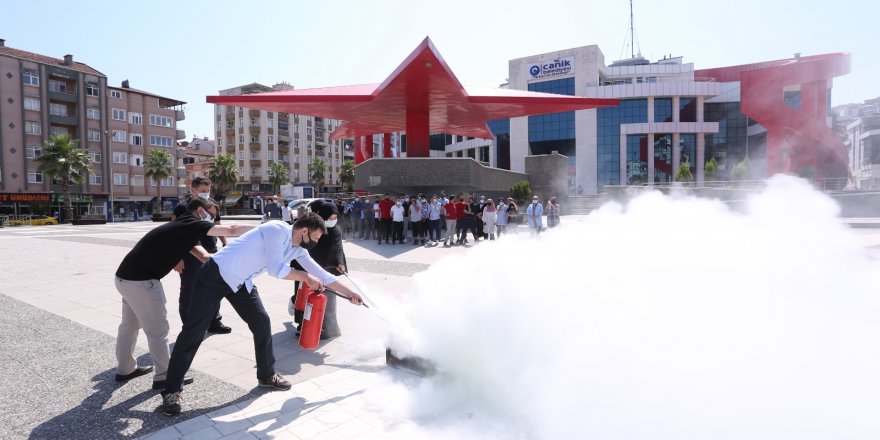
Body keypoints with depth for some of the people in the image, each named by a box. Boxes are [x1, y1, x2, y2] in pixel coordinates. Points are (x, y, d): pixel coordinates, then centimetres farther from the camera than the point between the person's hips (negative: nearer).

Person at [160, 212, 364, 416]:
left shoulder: (298, 249, 1)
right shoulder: (277, 230, -24)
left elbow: (320, 273, 6)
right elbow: (276, 269, -31)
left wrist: (350, 293, 7)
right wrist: (305, 276, -18)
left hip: (241, 282, 8)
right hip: (215, 275, -8)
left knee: (262, 323, 2)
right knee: (193, 331, -3)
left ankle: (267, 375, 19)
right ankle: (172, 390, 9)